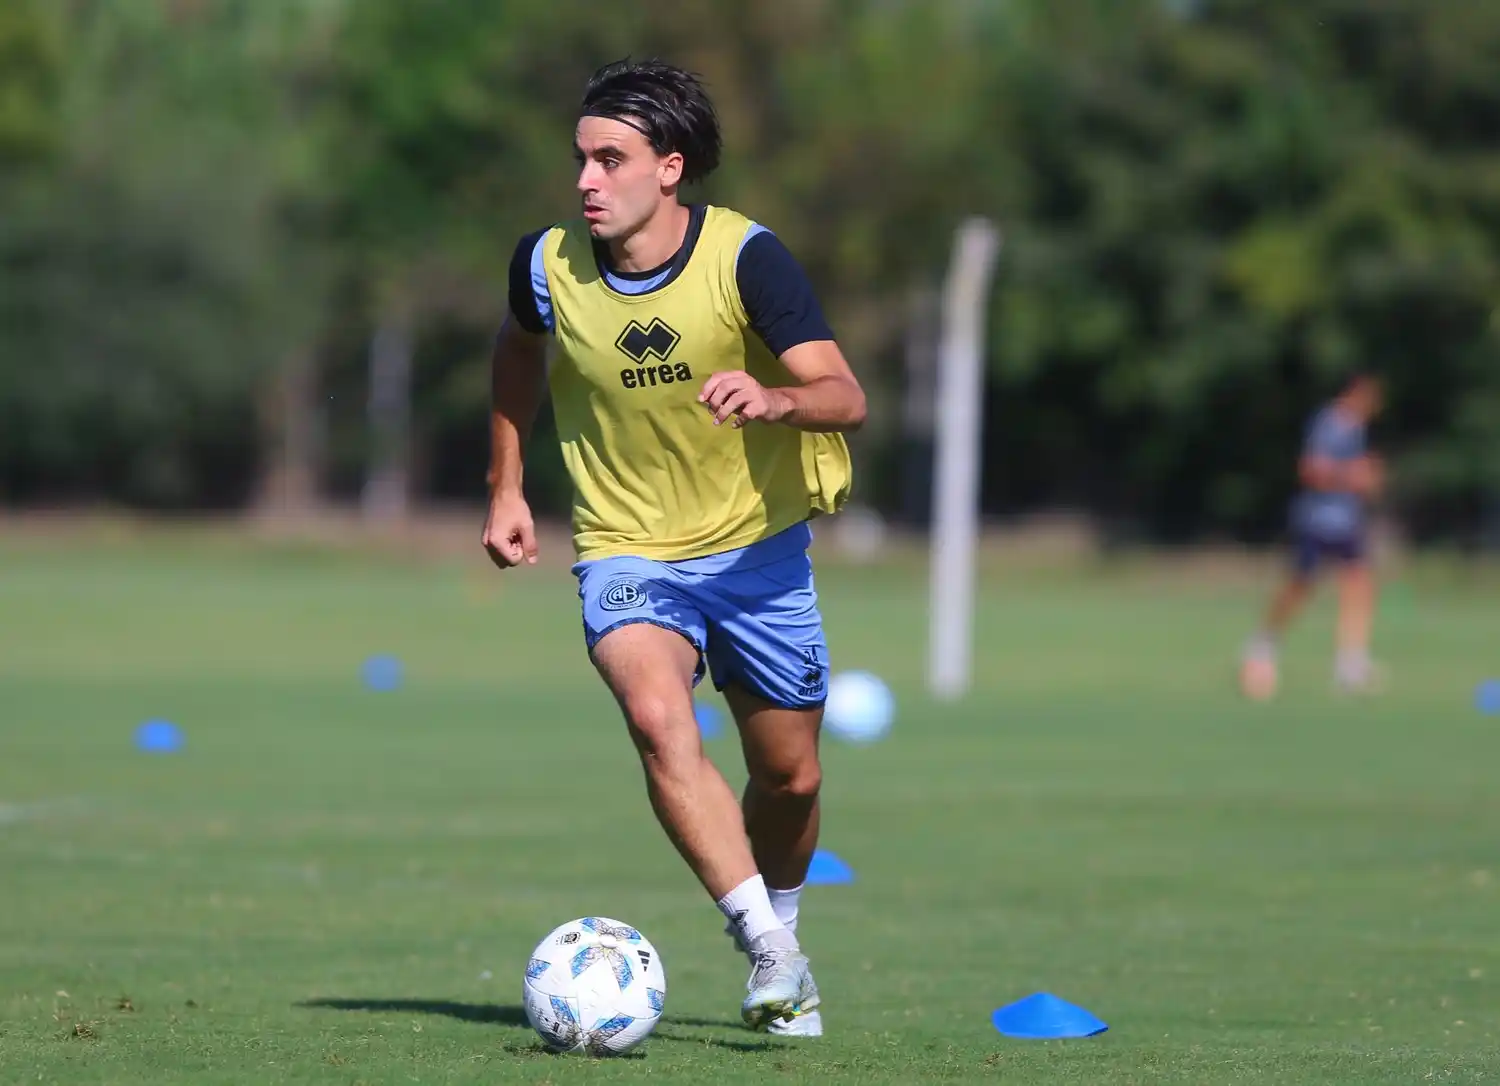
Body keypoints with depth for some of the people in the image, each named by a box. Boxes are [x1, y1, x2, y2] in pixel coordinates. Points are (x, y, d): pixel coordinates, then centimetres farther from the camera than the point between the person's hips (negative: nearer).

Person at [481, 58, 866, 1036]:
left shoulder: (746, 258, -19)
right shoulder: (549, 266, -11)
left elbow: (846, 397, -26)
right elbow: (519, 352, 14)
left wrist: (771, 399, -47)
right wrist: (506, 488, 12)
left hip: (758, 546, 0)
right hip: (626, 552, 0)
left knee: (790, 777, 11)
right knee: (659, 720, -29)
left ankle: (779, 932, 42)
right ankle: (770, 952, -30)